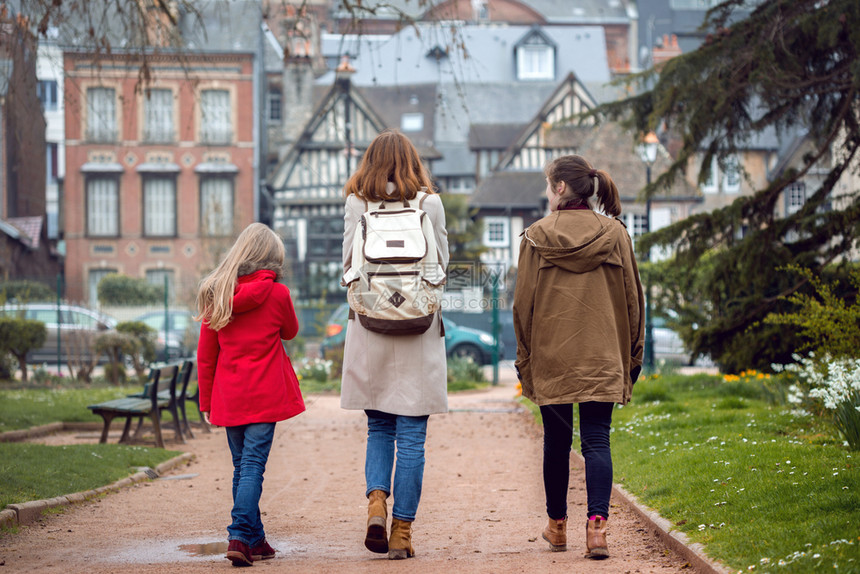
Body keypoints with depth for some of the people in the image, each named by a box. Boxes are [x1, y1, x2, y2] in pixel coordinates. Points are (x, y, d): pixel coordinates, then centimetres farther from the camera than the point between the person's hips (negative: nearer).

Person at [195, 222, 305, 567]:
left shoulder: (216, 295, 2)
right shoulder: (276, 294, -7)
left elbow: (205, 354, 5)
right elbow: (290, 332, 13)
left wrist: (206, 400, 13)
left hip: (228, 397, 4)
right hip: (265, 396, -4)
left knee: (242, 466, 14)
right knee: (253, 466, -6)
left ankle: (255, 540, 20)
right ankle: (240, 536, -18)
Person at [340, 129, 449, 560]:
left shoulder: (357, 205, 0)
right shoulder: (429, 204, -2)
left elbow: (349, 266, 3)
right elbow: (441, 264, 5)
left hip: (370, 328, 1)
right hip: (420, 330, -1)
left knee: (378, 427, 16)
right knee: (412, 435, 3)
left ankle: (376, 500, -8)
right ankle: (401, 532, 3)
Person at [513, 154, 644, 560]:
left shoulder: (537, 237, -3)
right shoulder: (614, 234, 0)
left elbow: (523, 303, 0)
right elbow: (632, 299, 5)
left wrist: (524, 357, 11)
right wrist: (633, 355, 14)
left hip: (551, 358, 0)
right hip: (602, 358, 0)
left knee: (557, 441, 13)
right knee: (596, 441, -1)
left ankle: (557, 526, 26)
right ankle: (596, 524, -18)